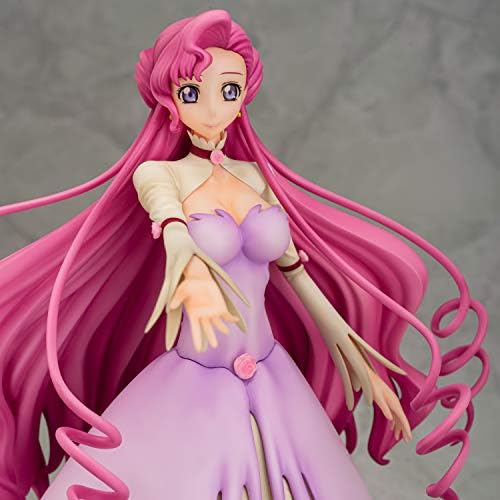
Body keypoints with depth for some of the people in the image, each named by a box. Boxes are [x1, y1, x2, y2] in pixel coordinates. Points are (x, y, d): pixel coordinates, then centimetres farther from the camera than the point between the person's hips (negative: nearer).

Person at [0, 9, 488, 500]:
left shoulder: (256, 176, 6)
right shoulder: (156, 173, -7)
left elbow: (294, 271, 11)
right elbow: (172, 224, -30)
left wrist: (360, 363, 10)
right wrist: (193, 274, -54)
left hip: (275, 385, 4)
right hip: (193, 390, -4)